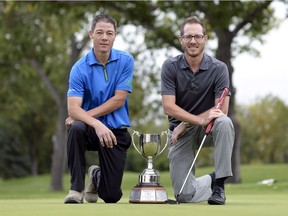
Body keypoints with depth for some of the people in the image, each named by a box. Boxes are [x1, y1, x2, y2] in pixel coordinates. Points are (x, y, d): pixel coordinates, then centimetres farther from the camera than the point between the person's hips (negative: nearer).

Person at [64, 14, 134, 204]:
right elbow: (73, 109, -20)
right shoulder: (80, 68, -10)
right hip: (91, 128, -1)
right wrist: (96, 124, -37)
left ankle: (96, 176, 36)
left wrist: (86, 115, -14)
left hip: (116, 131, 1)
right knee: (76, 128, -39)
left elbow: (119, 99, -10)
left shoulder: (126, 61, -5)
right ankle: (76, 189, -21)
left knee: (111, 196, -4)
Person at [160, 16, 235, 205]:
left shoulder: (218, 68, -12)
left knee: (225, 123, -38)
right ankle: (213, 180, 26)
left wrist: (185, 123, -18)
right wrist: (200, 119, -32)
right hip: (179, 131, 1)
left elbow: (222, 110, -17)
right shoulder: (170, 67, -9)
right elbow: (169, 107, -18)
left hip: (208, 129, -1)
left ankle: (219, 183, -22)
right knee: (184, 195, -10)